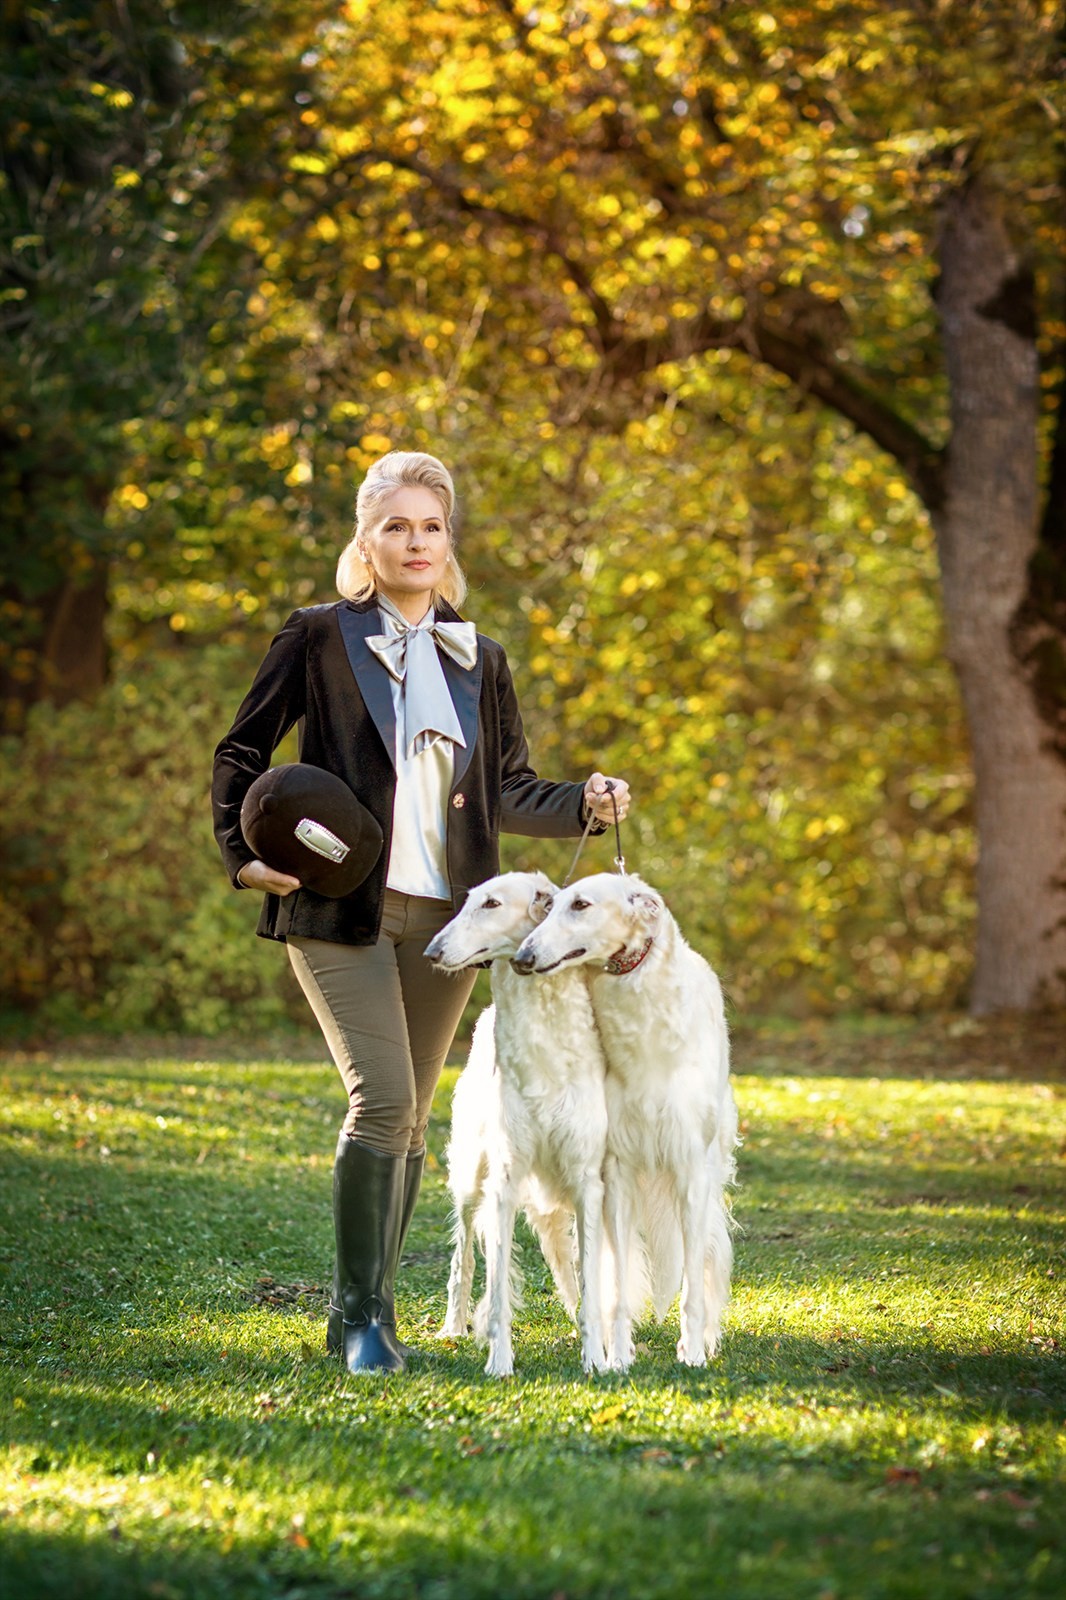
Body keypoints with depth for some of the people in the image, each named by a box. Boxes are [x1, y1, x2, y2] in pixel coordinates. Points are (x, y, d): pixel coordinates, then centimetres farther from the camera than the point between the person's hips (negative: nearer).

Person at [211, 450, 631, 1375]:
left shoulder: (479, 660, 14)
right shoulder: (321, 638, 2)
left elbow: (507, 790, 18)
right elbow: (242, 753, 6)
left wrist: (585, 804, 1)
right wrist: (244, 856, -6)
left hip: (444, 915, 4)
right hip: (341, 910, -4)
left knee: (409, 1120, 7)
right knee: (383, 1100, -16)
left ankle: (374, 1309, 20)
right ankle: (358, 1314, -6)